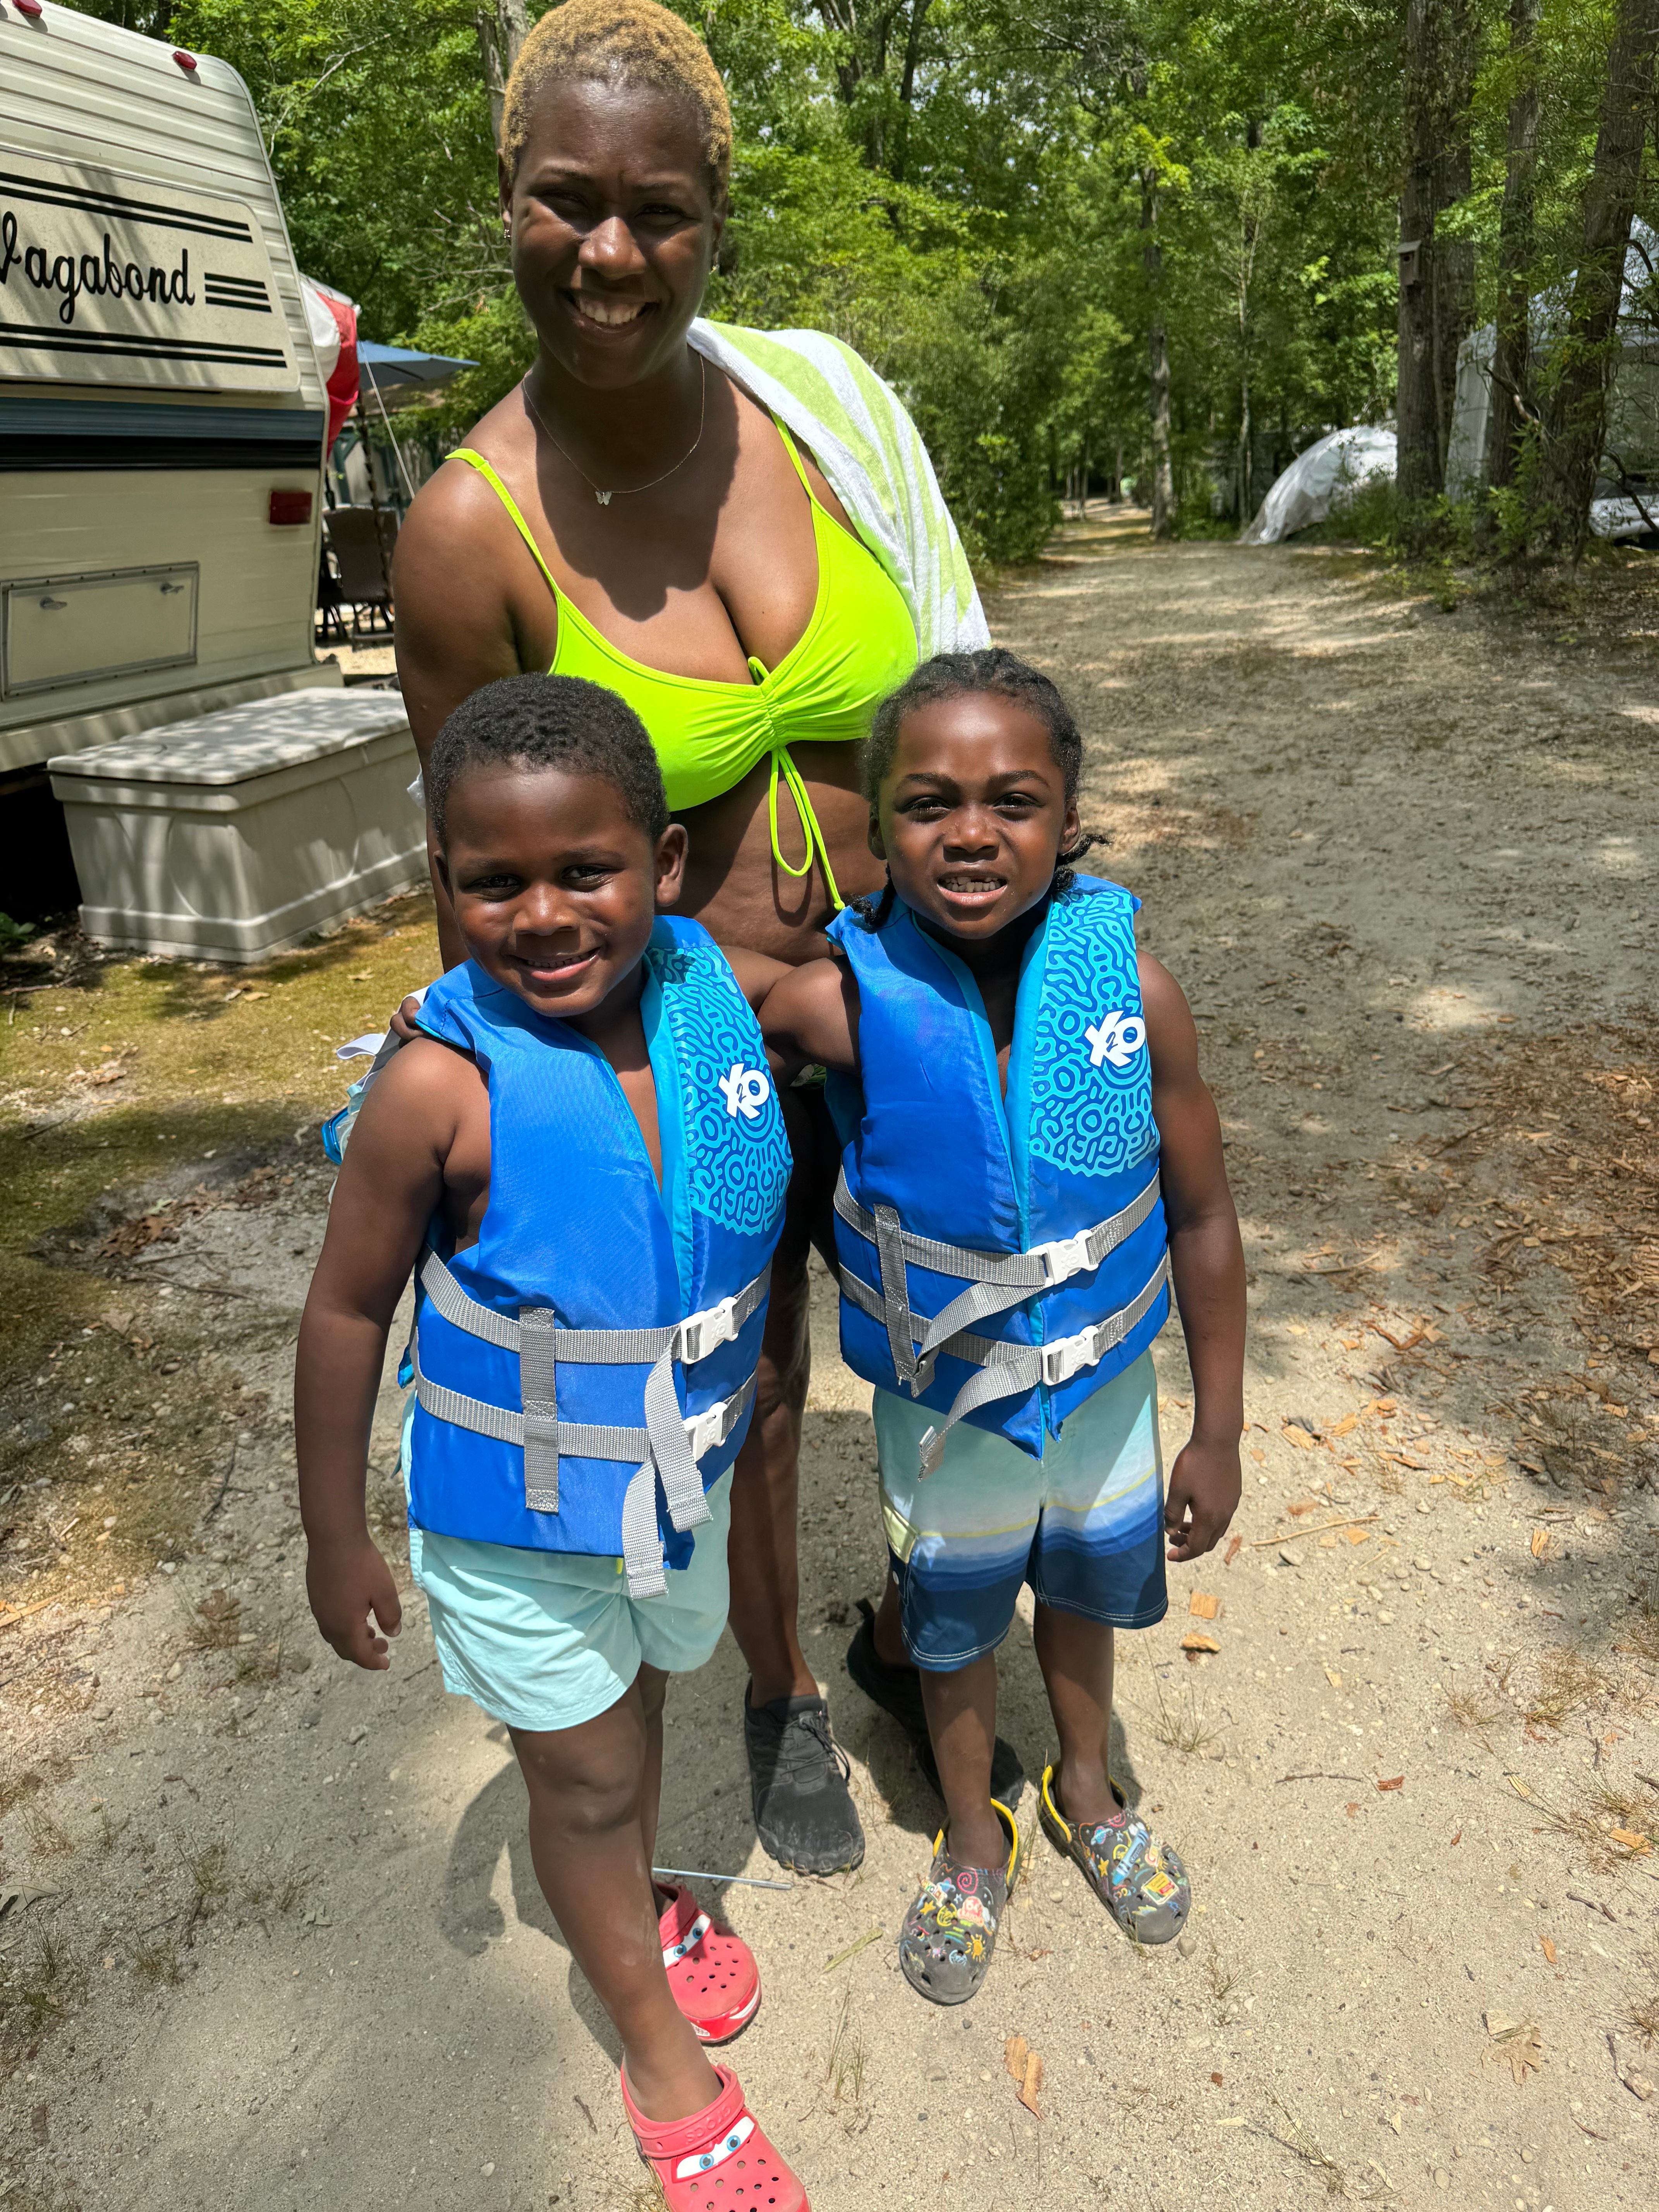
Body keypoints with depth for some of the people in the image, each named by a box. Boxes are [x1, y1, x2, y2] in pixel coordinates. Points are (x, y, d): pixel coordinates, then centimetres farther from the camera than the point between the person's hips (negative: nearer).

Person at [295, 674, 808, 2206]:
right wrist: (336, 1539, -8)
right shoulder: (445, 1090, -29)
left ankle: (631, 1902, 62)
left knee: (644, 1697, 29)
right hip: (516, 1516, -4)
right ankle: (661, 2050, 44)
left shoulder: (728, 997, -18)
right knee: (584, 1778, 16)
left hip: (685, 1474, 4)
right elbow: (348, 1311, -16)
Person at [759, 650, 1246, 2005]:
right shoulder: (845, 1003, -28)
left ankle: (1088, 1789, 61)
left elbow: (1201, 1218, -13)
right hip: (945, 1407, -1)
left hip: (1106, 1385, 2)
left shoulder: (1129, 985, -23)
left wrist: (1218, 1432, -6)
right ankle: (975, 1840, 54)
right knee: (956, 1625, 23)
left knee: (1085, 1593, 28)